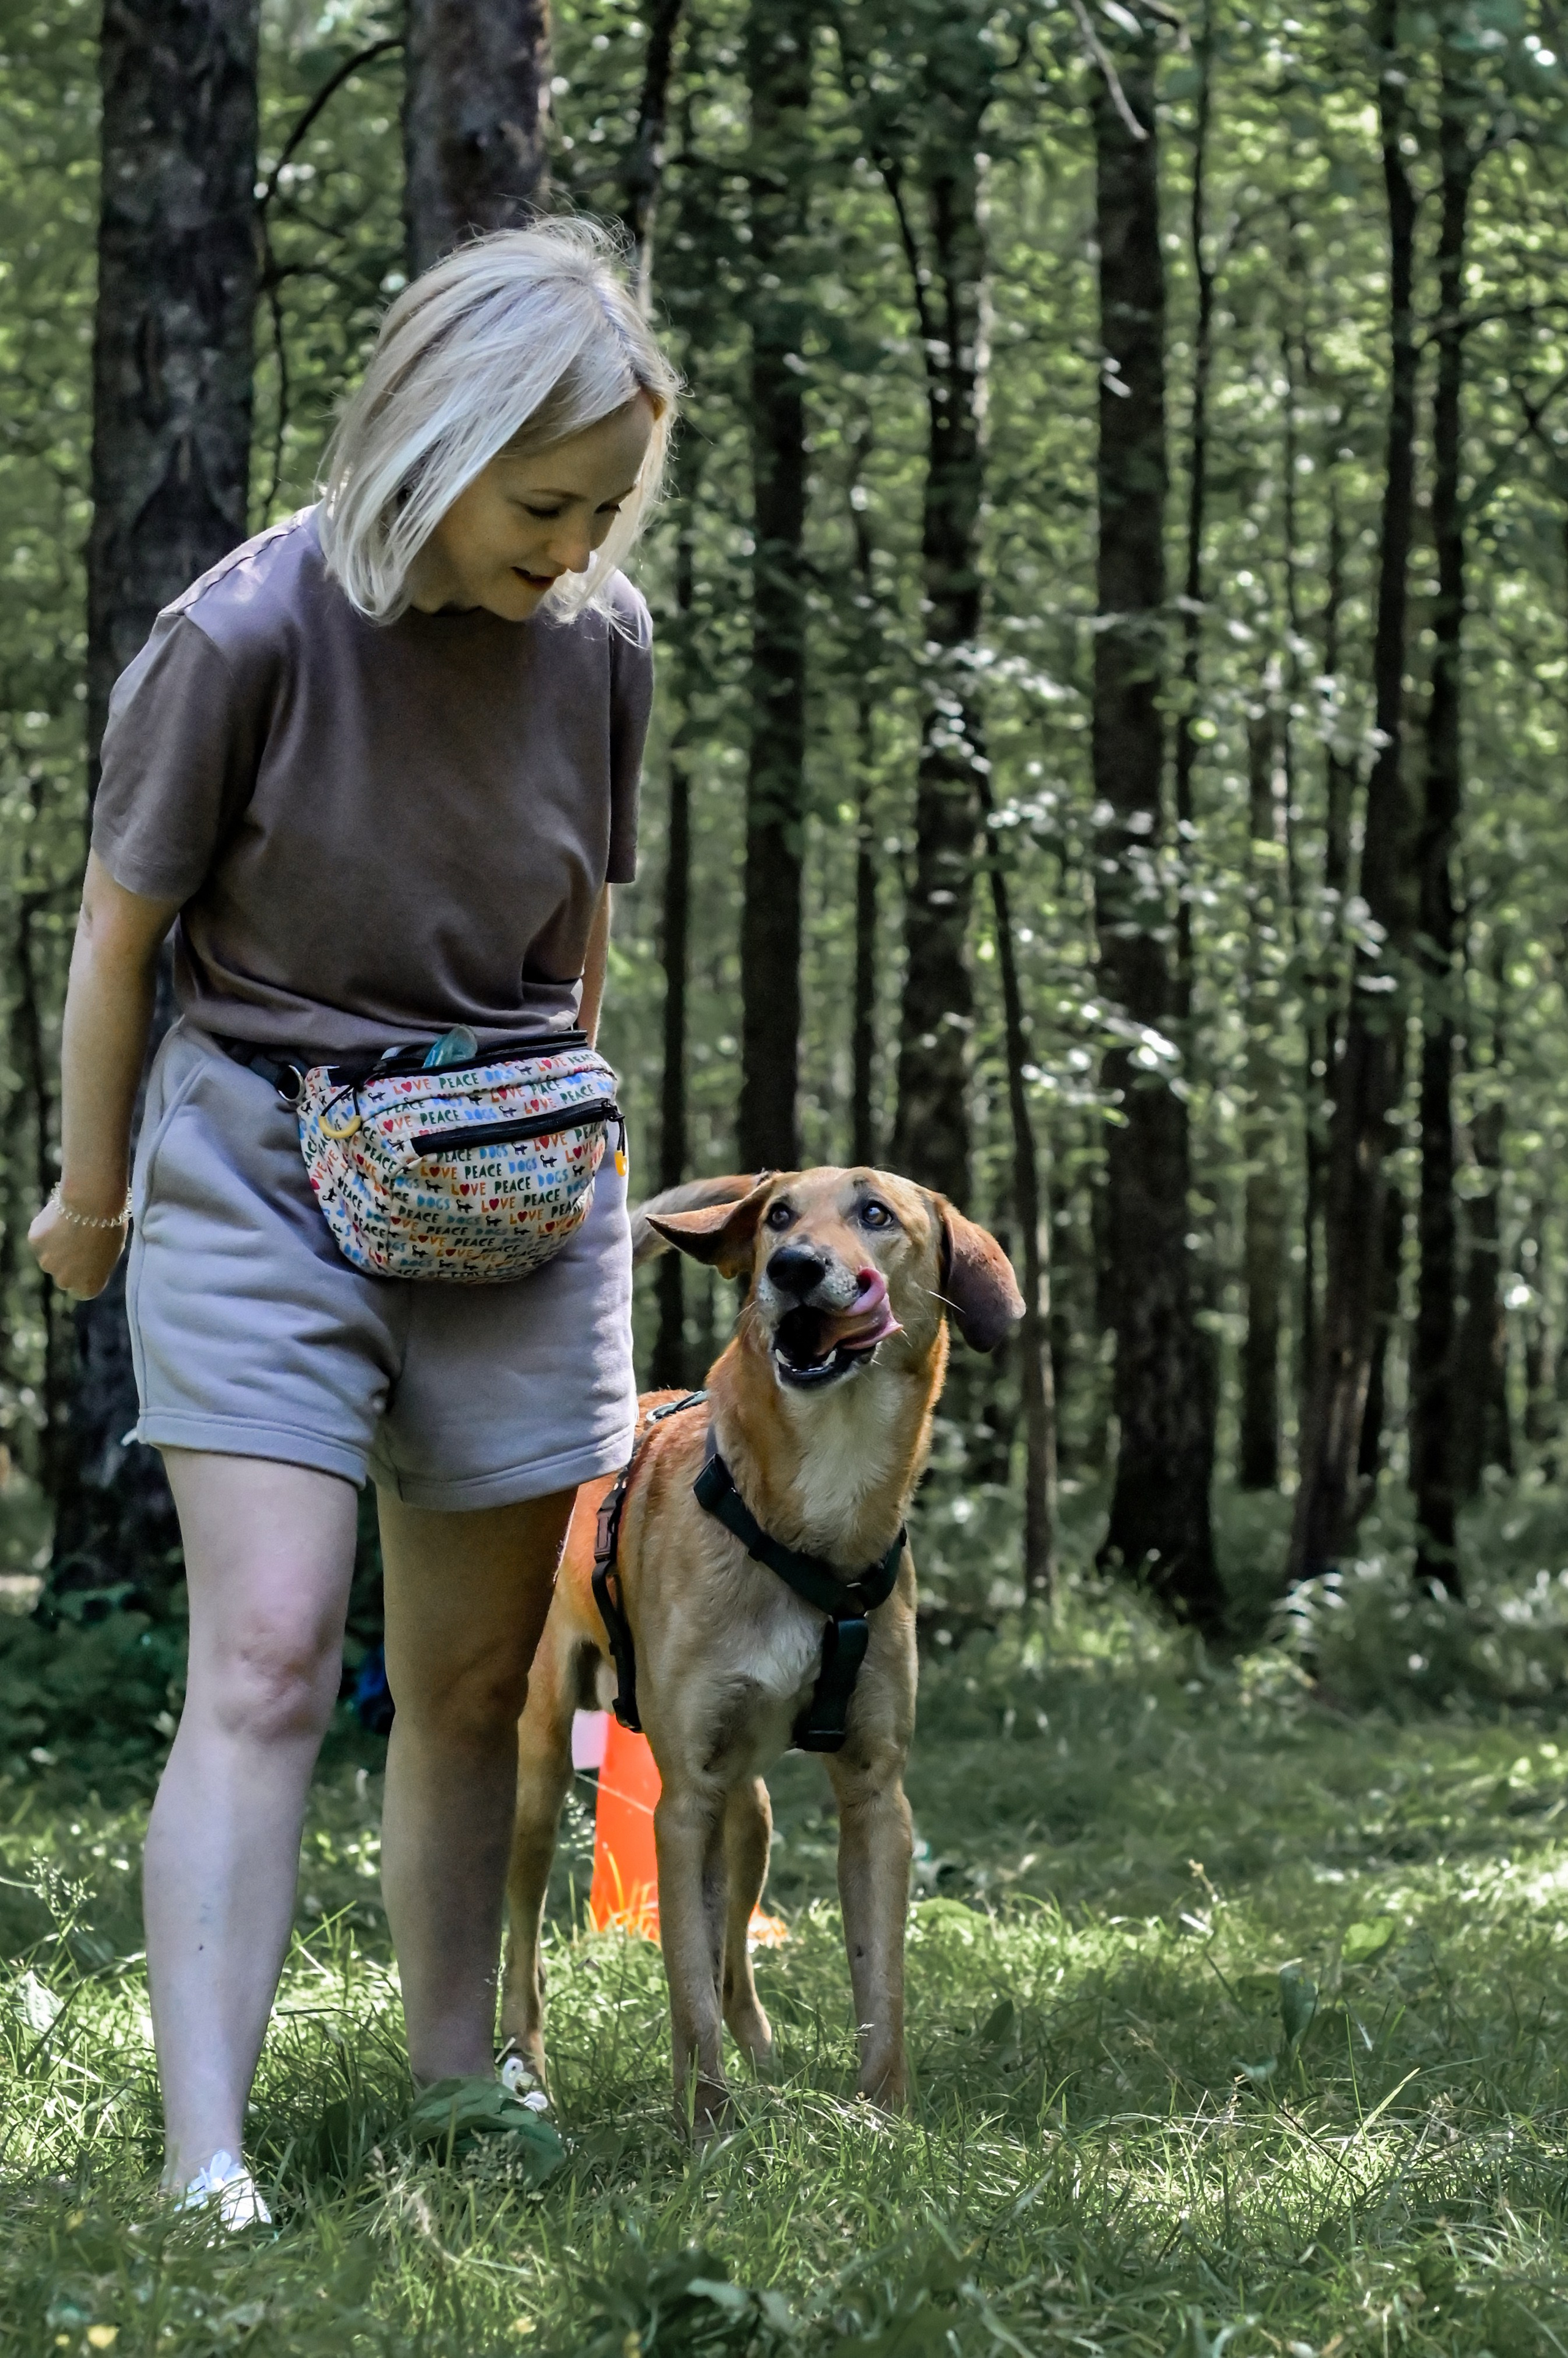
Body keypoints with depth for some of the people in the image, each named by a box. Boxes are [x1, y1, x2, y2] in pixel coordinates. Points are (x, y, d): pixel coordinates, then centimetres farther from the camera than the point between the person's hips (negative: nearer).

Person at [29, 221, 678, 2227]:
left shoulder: (597, 642, -2)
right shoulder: (249, 634, -17)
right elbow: (121, 929, -5)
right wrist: (88, 1198, 4)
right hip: (264, 1162, -4)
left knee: (475, 1683, 9)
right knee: (266, 1662, -15)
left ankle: (455, 2098, 23)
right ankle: (205, 2168, -17)